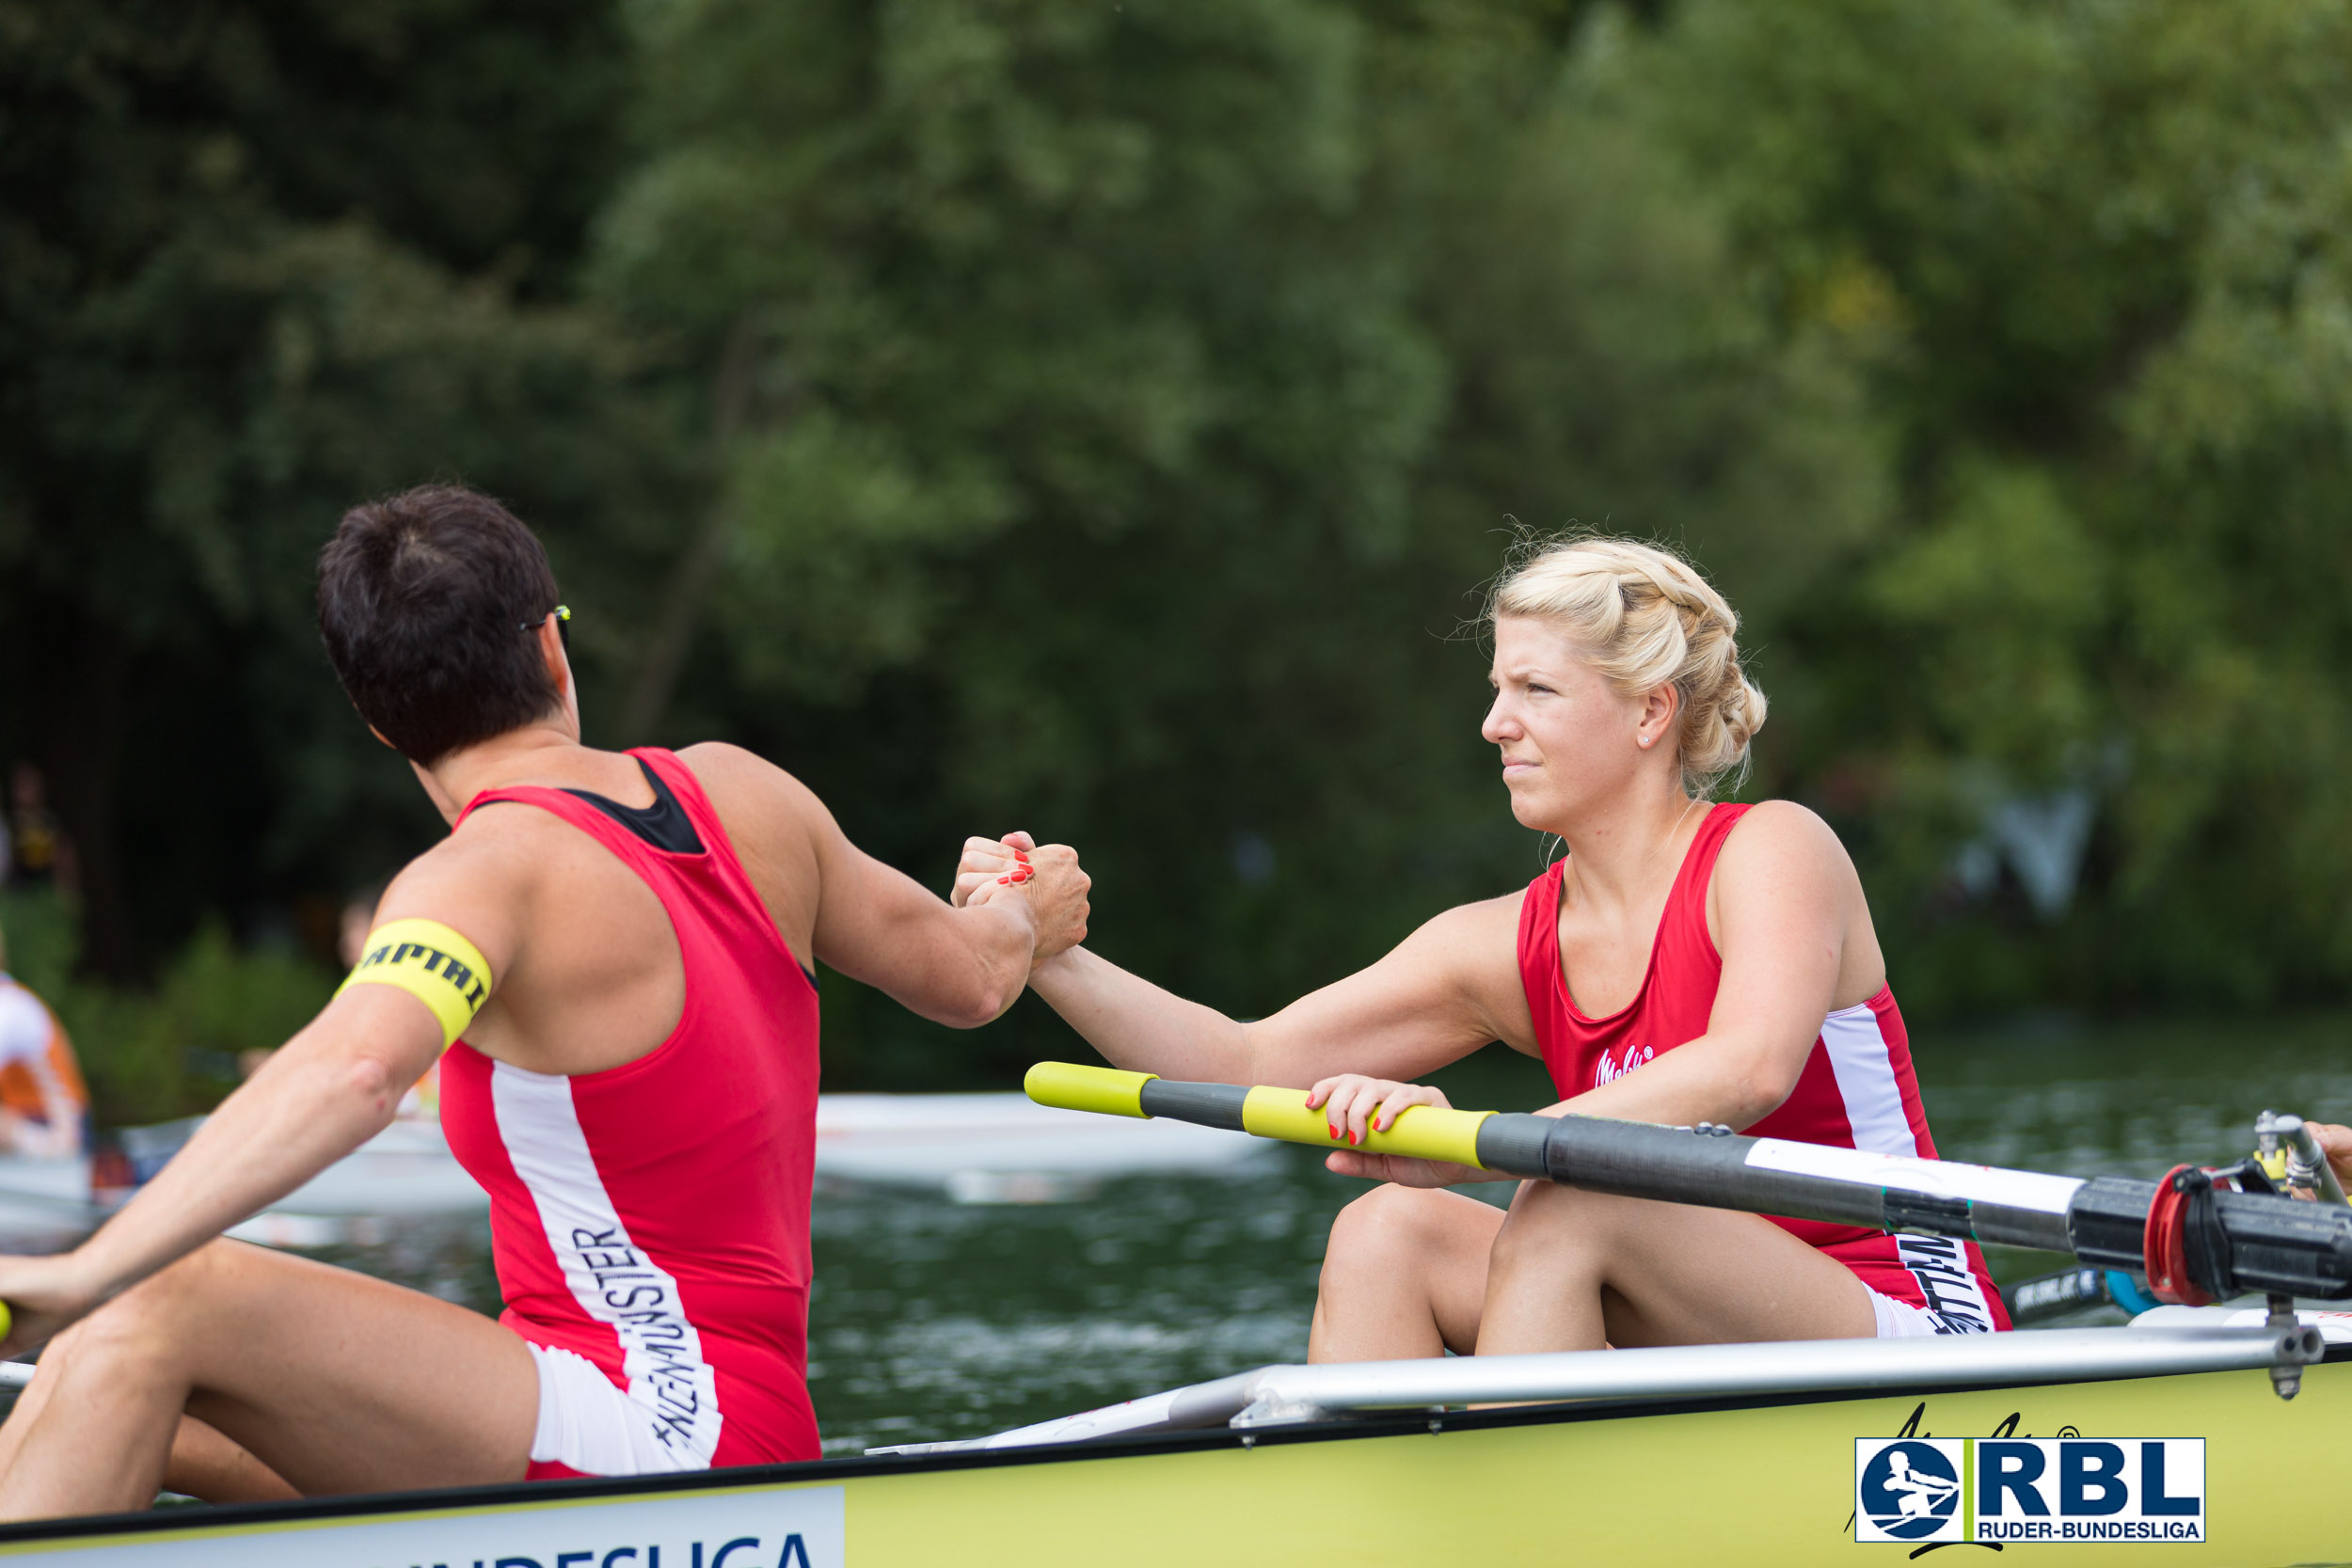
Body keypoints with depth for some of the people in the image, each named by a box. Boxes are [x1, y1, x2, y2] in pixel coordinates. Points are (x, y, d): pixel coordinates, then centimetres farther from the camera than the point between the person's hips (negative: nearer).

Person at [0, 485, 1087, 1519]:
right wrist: (1016, 921, 48)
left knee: (169, 1307, -22)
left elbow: (355, 1070, -34)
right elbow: (967, 977, 23)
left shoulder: (489, 875, -14)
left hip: (660, 1431, -9)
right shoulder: (743, 795, 10)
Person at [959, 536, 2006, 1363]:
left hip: (1909, 1341, -6)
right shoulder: (1512, 948, 8)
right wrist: (1050, 957, -11)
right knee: (1387, 1233, -11)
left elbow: (1750, 1069, -30)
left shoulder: (1773, 853, -10)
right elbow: (1246, 1065, 4)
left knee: (1563, 1209, -27)